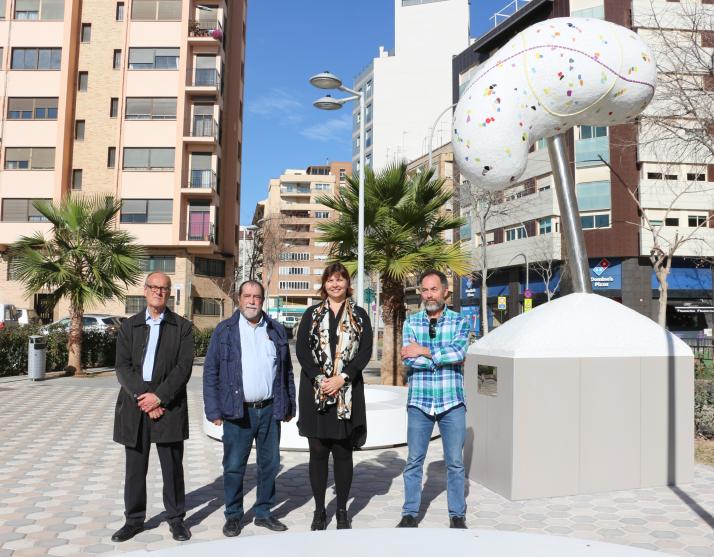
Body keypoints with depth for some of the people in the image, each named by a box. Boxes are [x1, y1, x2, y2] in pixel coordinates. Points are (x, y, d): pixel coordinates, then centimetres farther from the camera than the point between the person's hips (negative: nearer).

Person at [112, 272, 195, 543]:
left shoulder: (182, 327, 3)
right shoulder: (129, 326, 8)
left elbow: (184, 367, -6)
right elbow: (122, 366, 0)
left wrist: (159, 396, -15)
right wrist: (143, 397, -13)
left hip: (168, 406, -2)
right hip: (134, 406, 2)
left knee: (172, 467, 5)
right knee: (135, 467, 11)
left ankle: (176, 518, 20)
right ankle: (134, 519, 26)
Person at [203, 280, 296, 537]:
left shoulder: (276, 330, 9)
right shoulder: (224, 330, 1)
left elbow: (286, 370, 12)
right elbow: (210, 372, -1)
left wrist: (289, 405, 9)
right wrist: (214, 410, -7)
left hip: (270, 409, 3)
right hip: (238, 410, -2)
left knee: (269, 465, 11)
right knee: (234, 467, 6)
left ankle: (264, 512, 27)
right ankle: (233, 516, 22)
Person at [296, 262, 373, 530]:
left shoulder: (359, 315, 8)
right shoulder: (312, 314, 9)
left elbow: (365, 351, -1)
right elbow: (301, 349, 0)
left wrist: (342, 378, -14)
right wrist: (320, 379, -12)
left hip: (348, 391, 0)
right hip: (315, 390, 0)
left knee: (343, 452, 5)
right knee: (318, 451, 5)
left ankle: (342, 511, 19)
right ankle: (319, 511, 18)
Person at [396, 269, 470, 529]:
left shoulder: (459, 322, 2)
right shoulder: (411, 322, 4)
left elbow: (459, 351, -16)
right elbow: (409, 359, -9)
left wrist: (424, 352, -12)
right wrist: (444, 357, -12)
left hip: (452, 402, -1)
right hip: (419, 402, 1)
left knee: (455, 463, 8)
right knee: (414, 461, 9)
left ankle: (457, 515, 23)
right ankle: (410, 514, 21)